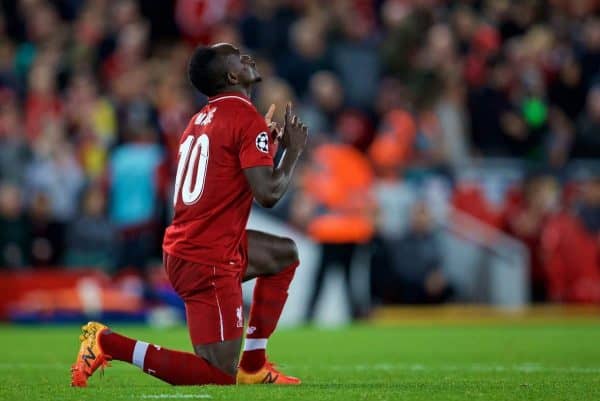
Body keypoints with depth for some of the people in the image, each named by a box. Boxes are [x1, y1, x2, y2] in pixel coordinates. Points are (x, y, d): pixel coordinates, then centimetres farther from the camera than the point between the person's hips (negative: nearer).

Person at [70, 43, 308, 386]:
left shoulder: (202, 119, 15)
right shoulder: (247, 118, -12)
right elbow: (268, 194, -19)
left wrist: (266, 146, 20)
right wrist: (294, 150, -2)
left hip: (183, 248, 9)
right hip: (209, 262, -9)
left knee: (287, 255, 28)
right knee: (220, 376, -6)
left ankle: (253, 366, 21)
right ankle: (108, 342, -10)